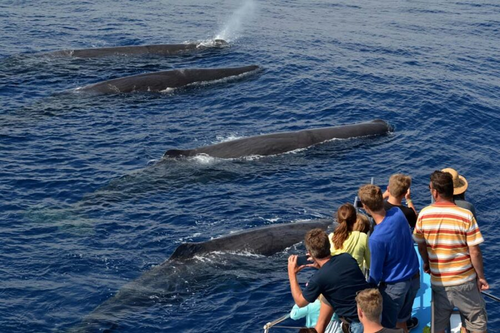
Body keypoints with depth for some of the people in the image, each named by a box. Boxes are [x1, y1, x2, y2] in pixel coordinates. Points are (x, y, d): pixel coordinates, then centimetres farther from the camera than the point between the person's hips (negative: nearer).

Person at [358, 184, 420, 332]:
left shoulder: (376, 238, -31)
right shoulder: (398, 213, -14)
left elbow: (375, 274, -16)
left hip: (394, 286, -6)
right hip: (414, 278, 6)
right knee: (401, 320, 24)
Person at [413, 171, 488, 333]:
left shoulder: (424, 215, -8)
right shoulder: (465, 216, -17)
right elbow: (475, 251, -13)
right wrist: (481, 276, 0)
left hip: (438, 280, 3)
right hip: (464, 279, -3)